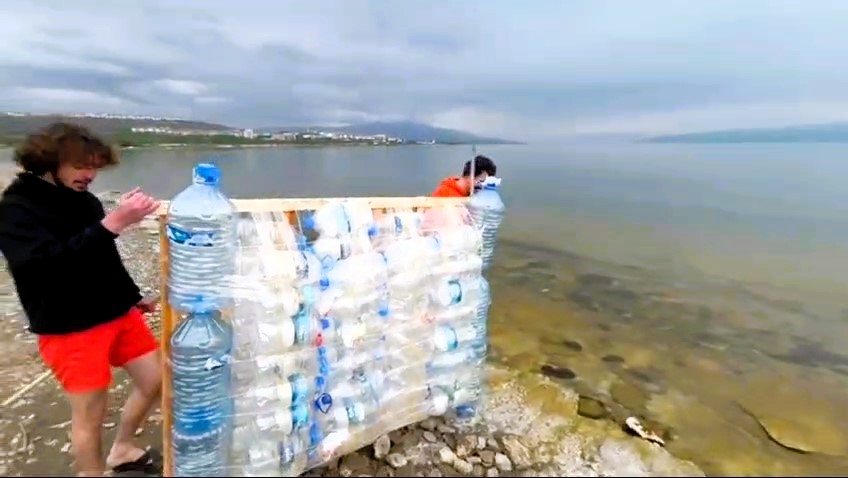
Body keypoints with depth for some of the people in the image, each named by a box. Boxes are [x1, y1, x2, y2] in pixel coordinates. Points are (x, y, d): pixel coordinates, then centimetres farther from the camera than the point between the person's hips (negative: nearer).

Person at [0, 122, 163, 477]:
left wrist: (133, 296, 21)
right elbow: (48, 261, -31)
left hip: (118, 313, 7)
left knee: (156, 378, 12)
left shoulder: (83, 199, 5)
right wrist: (113, 223, -39)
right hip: (68, 329, -6)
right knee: (89, 414, 4)